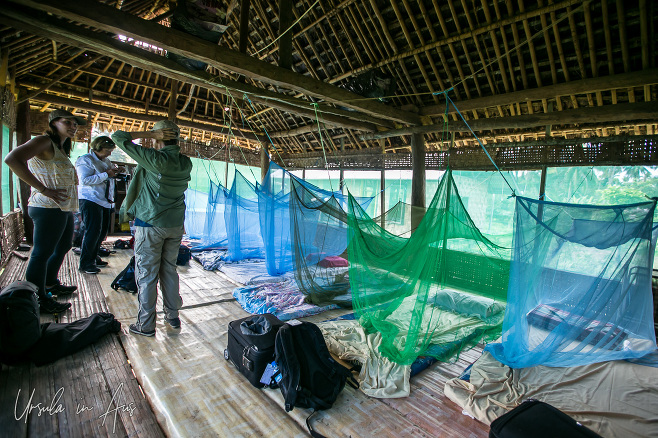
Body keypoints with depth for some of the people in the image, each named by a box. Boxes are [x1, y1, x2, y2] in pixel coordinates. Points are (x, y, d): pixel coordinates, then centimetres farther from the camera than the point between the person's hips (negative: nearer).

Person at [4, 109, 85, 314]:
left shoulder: (61, 149, 20)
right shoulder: (44, 141, -8)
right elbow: (12, 159, -23)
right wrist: (44, 190, -24)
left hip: (64, 209, 10)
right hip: (49, 209, -10)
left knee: (63, 247, 21)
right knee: (42, 253, -1)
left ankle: (51, 284, 38)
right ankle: (38, 300, 9)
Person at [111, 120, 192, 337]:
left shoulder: (154, 159, -16)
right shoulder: (186, 163, 0)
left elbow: (118, 137, -9)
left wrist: (149, 133, -7)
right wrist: (173, 145, 10)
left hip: (151, 225, -5)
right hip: (176, 225, 5)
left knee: (146, 275, 5)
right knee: (169, 270, 16)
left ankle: (146, 325, 15)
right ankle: (172, 316, 26)